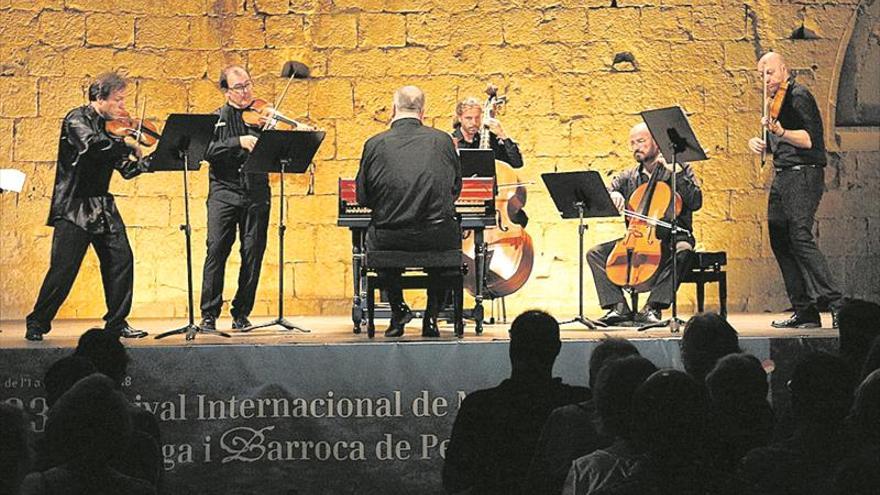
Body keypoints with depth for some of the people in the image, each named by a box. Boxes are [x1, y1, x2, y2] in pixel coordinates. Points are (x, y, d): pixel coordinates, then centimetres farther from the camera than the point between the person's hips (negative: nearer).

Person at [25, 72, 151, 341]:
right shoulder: (77, 119, -8)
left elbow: (127, 169, 12)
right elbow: (91, 144, -30)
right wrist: (128, 144, -21)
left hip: (102, 207, 7)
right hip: (74, 207, -7)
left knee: (121, 260, 0)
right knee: (63, 268, -8)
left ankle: (116, 322, 10)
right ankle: (37, 324, 5)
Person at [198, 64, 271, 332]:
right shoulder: (216, 119, 9)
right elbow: (206, 150, -8)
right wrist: (238, 142, -19)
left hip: (256, 194, 1)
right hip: (224, 192, -1)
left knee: (252, 254, 0)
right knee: (216, 250, -8)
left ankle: (241, 313, 11)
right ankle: (209, 314, -2)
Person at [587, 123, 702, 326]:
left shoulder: (679, 169, 3)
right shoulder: (628, 177, 14)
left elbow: (695, 202, -11)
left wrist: (676, 172, -17)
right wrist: (611, 195, -18)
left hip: (673, 237, -4)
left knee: (682, 251, -38)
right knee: (596, 253, -13)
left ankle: (653, 307, -38)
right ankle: (619, 307, -23)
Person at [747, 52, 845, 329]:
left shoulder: (799, 96, -8)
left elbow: (809, 140, -19)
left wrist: (781, 132, -33)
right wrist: (759, 143, 5)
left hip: (803, 175, -9)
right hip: (782, 178, 9)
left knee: (800, 237, -19)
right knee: (779, 240, 5)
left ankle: (836, 304, -20)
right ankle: (805, 311, 8)